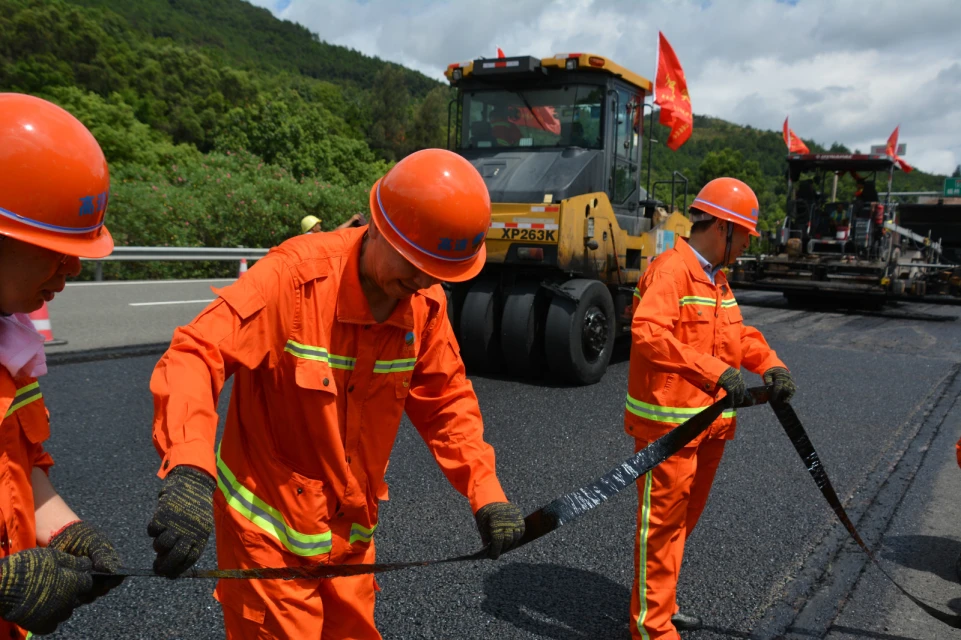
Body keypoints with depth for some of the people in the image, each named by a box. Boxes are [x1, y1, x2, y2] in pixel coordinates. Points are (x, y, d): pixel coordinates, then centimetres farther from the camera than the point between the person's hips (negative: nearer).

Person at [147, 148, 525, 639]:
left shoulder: (425, 303, -7)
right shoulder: (294, 278, -24)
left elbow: (447, 402, 2)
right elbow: (193, 358, -32)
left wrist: (486, 494, -6)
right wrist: (189, 470, -47)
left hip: (353, 530, 5)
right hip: (268, 526, -5)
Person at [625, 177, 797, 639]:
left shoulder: (716, 279, 16)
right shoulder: (670, 270, -16)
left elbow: (739, 335, 19)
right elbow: (648, 333, -30)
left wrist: (771, 366, 0)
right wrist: (717, 372, -33)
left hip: (708, 422, 10)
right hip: (667, 423, -10)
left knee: (684, 517, 20)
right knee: (662, 521, -1)